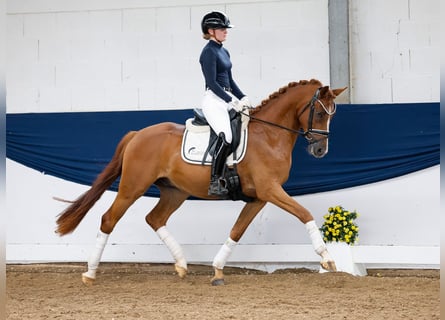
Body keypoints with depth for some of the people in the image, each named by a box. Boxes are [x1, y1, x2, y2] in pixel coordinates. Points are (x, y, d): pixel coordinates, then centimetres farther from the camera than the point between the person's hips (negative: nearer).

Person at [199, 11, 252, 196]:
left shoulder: (224, 52, 18)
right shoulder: (209, 52, -9)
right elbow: (212, 83, -15)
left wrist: (242, 98, 9)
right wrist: (231, 101, -18)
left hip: (228, 99, 10)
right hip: (214, 99, -10)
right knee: (226, 137, -26)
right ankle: (215, 183, -25)